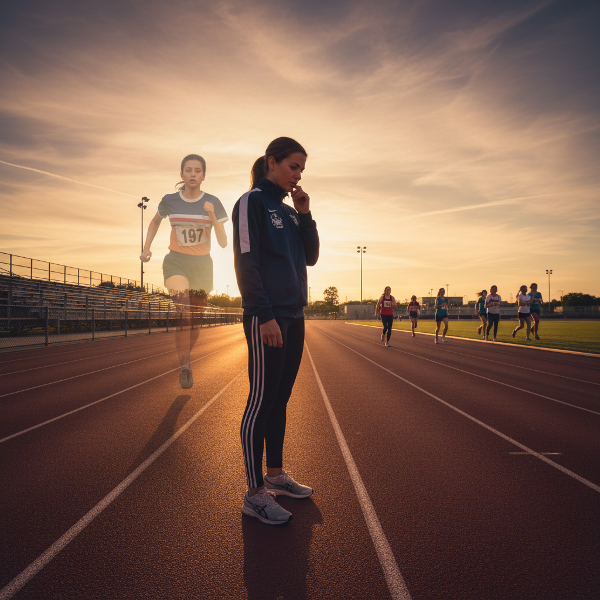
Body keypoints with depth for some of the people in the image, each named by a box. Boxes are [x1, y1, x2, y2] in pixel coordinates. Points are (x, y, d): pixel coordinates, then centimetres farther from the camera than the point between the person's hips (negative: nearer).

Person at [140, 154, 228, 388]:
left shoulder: (213, 203, -6)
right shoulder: (169, 201, -3)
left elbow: (223, 243, -9)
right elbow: (155, 221, 19)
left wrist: (213, 217, -23)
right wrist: (146, 248, 7)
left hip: (202, 264, 1)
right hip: (176, 262, -1)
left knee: (195, 320, 8)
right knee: (183, 312, -22)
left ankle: (186, 357, 33)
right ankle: (185, 368, -19)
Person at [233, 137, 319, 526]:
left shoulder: (290, 211, 18)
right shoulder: (252, 202, -4)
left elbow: (311, 257, 16)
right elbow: (246, 261, -13)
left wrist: (305, 214, 4)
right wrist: (264, 315, -19)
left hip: (293, 318, 8)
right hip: (267, 318, -8)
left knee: (279, 399, 13)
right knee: (262, 400, -4)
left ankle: (276, 475, 25)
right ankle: (255, 493, 4)